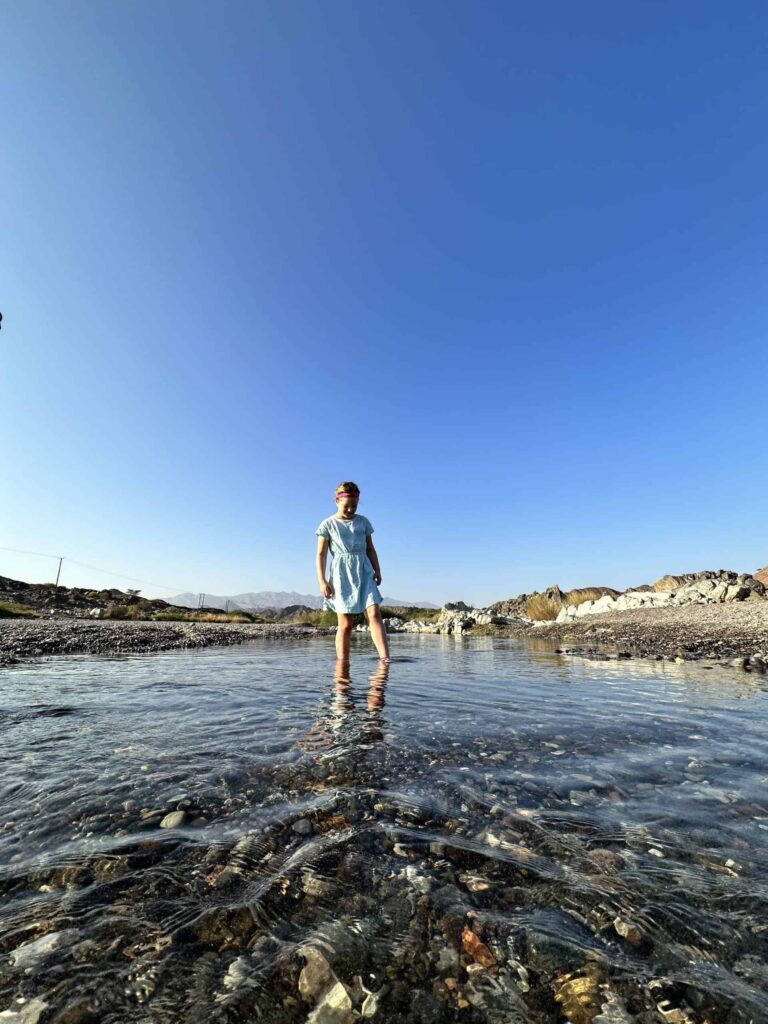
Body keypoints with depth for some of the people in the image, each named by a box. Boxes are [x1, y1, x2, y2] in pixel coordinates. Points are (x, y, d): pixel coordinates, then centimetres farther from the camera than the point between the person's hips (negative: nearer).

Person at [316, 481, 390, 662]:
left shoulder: (363, 521, 13)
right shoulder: (328, 524, 3)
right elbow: (321, 554, 1)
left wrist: (377, 569, 4)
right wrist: (322, 581, -8)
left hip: (364, 573, 3)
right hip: (342, 575, -3)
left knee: (374, 614, -13)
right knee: (345, 624, -3)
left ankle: (385, 660, -17)